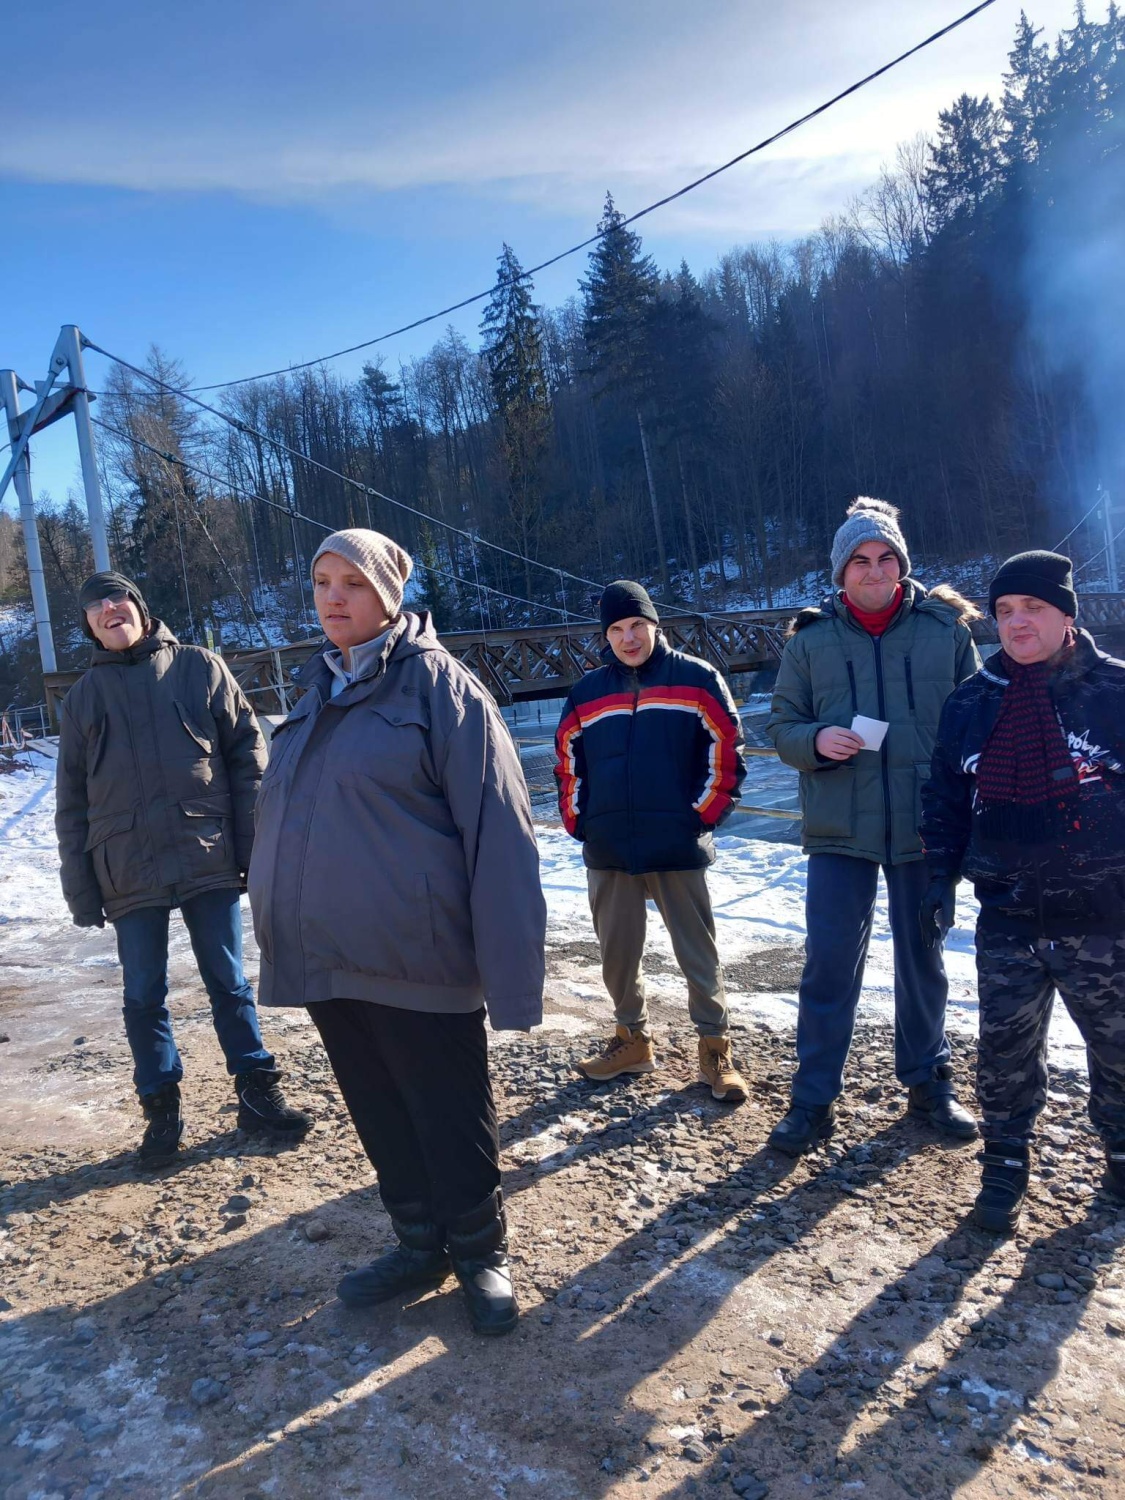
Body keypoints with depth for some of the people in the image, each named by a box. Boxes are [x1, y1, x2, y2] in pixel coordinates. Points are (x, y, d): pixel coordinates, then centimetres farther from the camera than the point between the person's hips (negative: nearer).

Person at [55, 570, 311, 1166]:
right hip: (129, 876, 2)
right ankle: (162, 1108, 25)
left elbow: (248, 755, 0)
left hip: (209, 864, -1)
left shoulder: (200, 668, 2)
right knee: (144, 997, 10)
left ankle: (257, 1092, 24)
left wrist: (253, 844, -5)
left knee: (229, 983, 9)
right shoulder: (83, 696, 8)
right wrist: (81, 889, 2)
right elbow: (71, 802, 8)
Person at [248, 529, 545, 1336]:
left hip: (418, 962, -6)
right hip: (329, 961, 7)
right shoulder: (319, 690, 11)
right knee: (380, 1119, 19)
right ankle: (420, 1245, 39)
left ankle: (482, 1254, 32)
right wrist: (285, 935, 15)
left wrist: (510, 968, -19)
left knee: (453, 1123, 8)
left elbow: (497, 833, -15)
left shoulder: (440, 685, -10)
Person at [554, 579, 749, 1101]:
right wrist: (578, 820, 7)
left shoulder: (696, 679, -1)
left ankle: (715, 1046, 18)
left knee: (698, 952, 4)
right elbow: (568, 760, 15)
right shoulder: (588, 691, 9)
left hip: (679, 847, -4)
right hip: (607, 850, 4)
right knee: (617, 951, 13)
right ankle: (632, 1038, 30)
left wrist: (705, 813, -4)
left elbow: (726, 750, -1)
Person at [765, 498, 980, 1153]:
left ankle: (928, 1083, 33)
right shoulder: (812, 638, 2)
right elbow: (781, 724, 4)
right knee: (829, 963, 1)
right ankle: (814, 1099, 15)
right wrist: (816, 740, -18)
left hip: (925, 828, 1)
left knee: (924, 961, 14)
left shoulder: (946, 629, 2)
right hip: (839, 830, 0)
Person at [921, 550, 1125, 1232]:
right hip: (1008, 916, 2)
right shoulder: (972, 703, 3)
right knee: (1005, 1049, 9)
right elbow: (946, 798, 10)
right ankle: (1006, 1164, 27)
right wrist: (942, 876, 5)